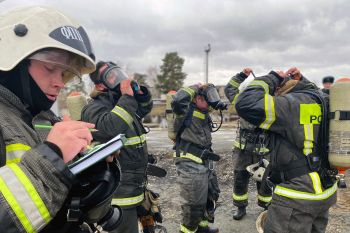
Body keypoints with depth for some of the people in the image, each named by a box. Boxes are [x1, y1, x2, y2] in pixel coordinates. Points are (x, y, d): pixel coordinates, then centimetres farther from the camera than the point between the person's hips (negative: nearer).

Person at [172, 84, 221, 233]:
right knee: (194, 204, 5)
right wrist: (195, 88, -26)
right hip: (190, 166, -10)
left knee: (212, 195, 25)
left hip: (205, 164, 10)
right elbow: (178, 102, -41)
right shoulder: (187, 111, -17)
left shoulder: (204, 114, 10)